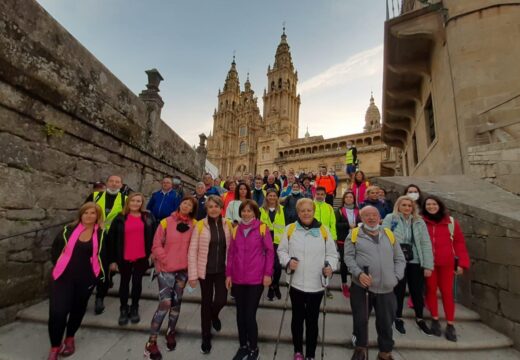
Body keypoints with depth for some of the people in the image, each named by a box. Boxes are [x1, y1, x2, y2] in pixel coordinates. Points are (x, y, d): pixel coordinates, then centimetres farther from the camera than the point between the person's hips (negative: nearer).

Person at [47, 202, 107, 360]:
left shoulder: (101, 234, -2)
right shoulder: (69, 229, -1)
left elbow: (102, 257, 5)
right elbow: (55, 248, 9)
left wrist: (99, 275, 3)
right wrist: (58, 265, 3)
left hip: (86, 279, 1)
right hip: (63, 277, 0)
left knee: (78, 309, 15)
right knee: (57, 312, -5)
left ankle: (69, 339, 39)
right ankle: (54, 347, 17)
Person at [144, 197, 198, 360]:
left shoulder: (194, 224, -2)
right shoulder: (166, 222, -7)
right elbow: (156, 245, -6)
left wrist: (191, 263, -5)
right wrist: (165, 260, -11)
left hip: (183, 269, 3)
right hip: (166, 269, -3)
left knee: (176, 302, 16)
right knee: (165, 303, -7)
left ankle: (171, 333, 37)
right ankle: (151, 342, 10)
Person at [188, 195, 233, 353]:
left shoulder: (227, 225, -3)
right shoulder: (200, 225, -11)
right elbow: (192, 251, -9)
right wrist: (192, 275, -9)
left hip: (222, 270, 2)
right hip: (205, 270, -1)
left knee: (221, 300, 2)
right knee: (206, 302, 10)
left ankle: (214, 315, 41)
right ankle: (206, 337, 34)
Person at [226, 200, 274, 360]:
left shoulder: (262, 228, -7)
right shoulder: (236, 229, 5)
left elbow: (270, 251, -5)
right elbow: (231, 253, 8)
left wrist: (268, 273, -9)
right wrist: (228, 274, 5)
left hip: (256, 278, -4)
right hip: (238, 278, 4)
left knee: (250, 315, 1)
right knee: (240, 314, 14)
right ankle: (243, 346, 36)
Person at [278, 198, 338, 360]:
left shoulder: (324, 230, -3)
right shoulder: (290, 229, -3)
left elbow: (332, 253, 2)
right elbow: (282, 250, 3)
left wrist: (330, 266, -16)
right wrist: (287, 261, -16)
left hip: (316, 284, 0)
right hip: (296, 283, 1)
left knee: (312, 320, 14)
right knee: (297, 318, 18)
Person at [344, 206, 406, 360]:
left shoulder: (389, 234, 11)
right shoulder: (354, 234, -1)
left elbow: (400, 259, 13)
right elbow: (349, 257, -6)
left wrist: (396, 277, 1)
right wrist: (359, 273, -19)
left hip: (386, 288, 3)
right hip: (361, 287, -2)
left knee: (386, 322, 15)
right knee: (360, 320, 10)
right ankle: (361, 348, 34)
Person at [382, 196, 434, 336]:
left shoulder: (419, 222, 5)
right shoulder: (390, 219, -4)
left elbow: (426, 244, 3)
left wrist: (428, 265, -1)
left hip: (415, 261, 3)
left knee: (417, 291, 13)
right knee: (399, 291, 10)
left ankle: (420, 319, 37)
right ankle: (398, 318, 31)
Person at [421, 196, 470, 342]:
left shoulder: (451, 222, 1)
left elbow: (459, 242, 3)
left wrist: (462, 262, -1)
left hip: (447, 263, 1)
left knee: (447, 292, 7)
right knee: (431, 290, 8)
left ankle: (450, 325, 20)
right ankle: (435, 320, 23)